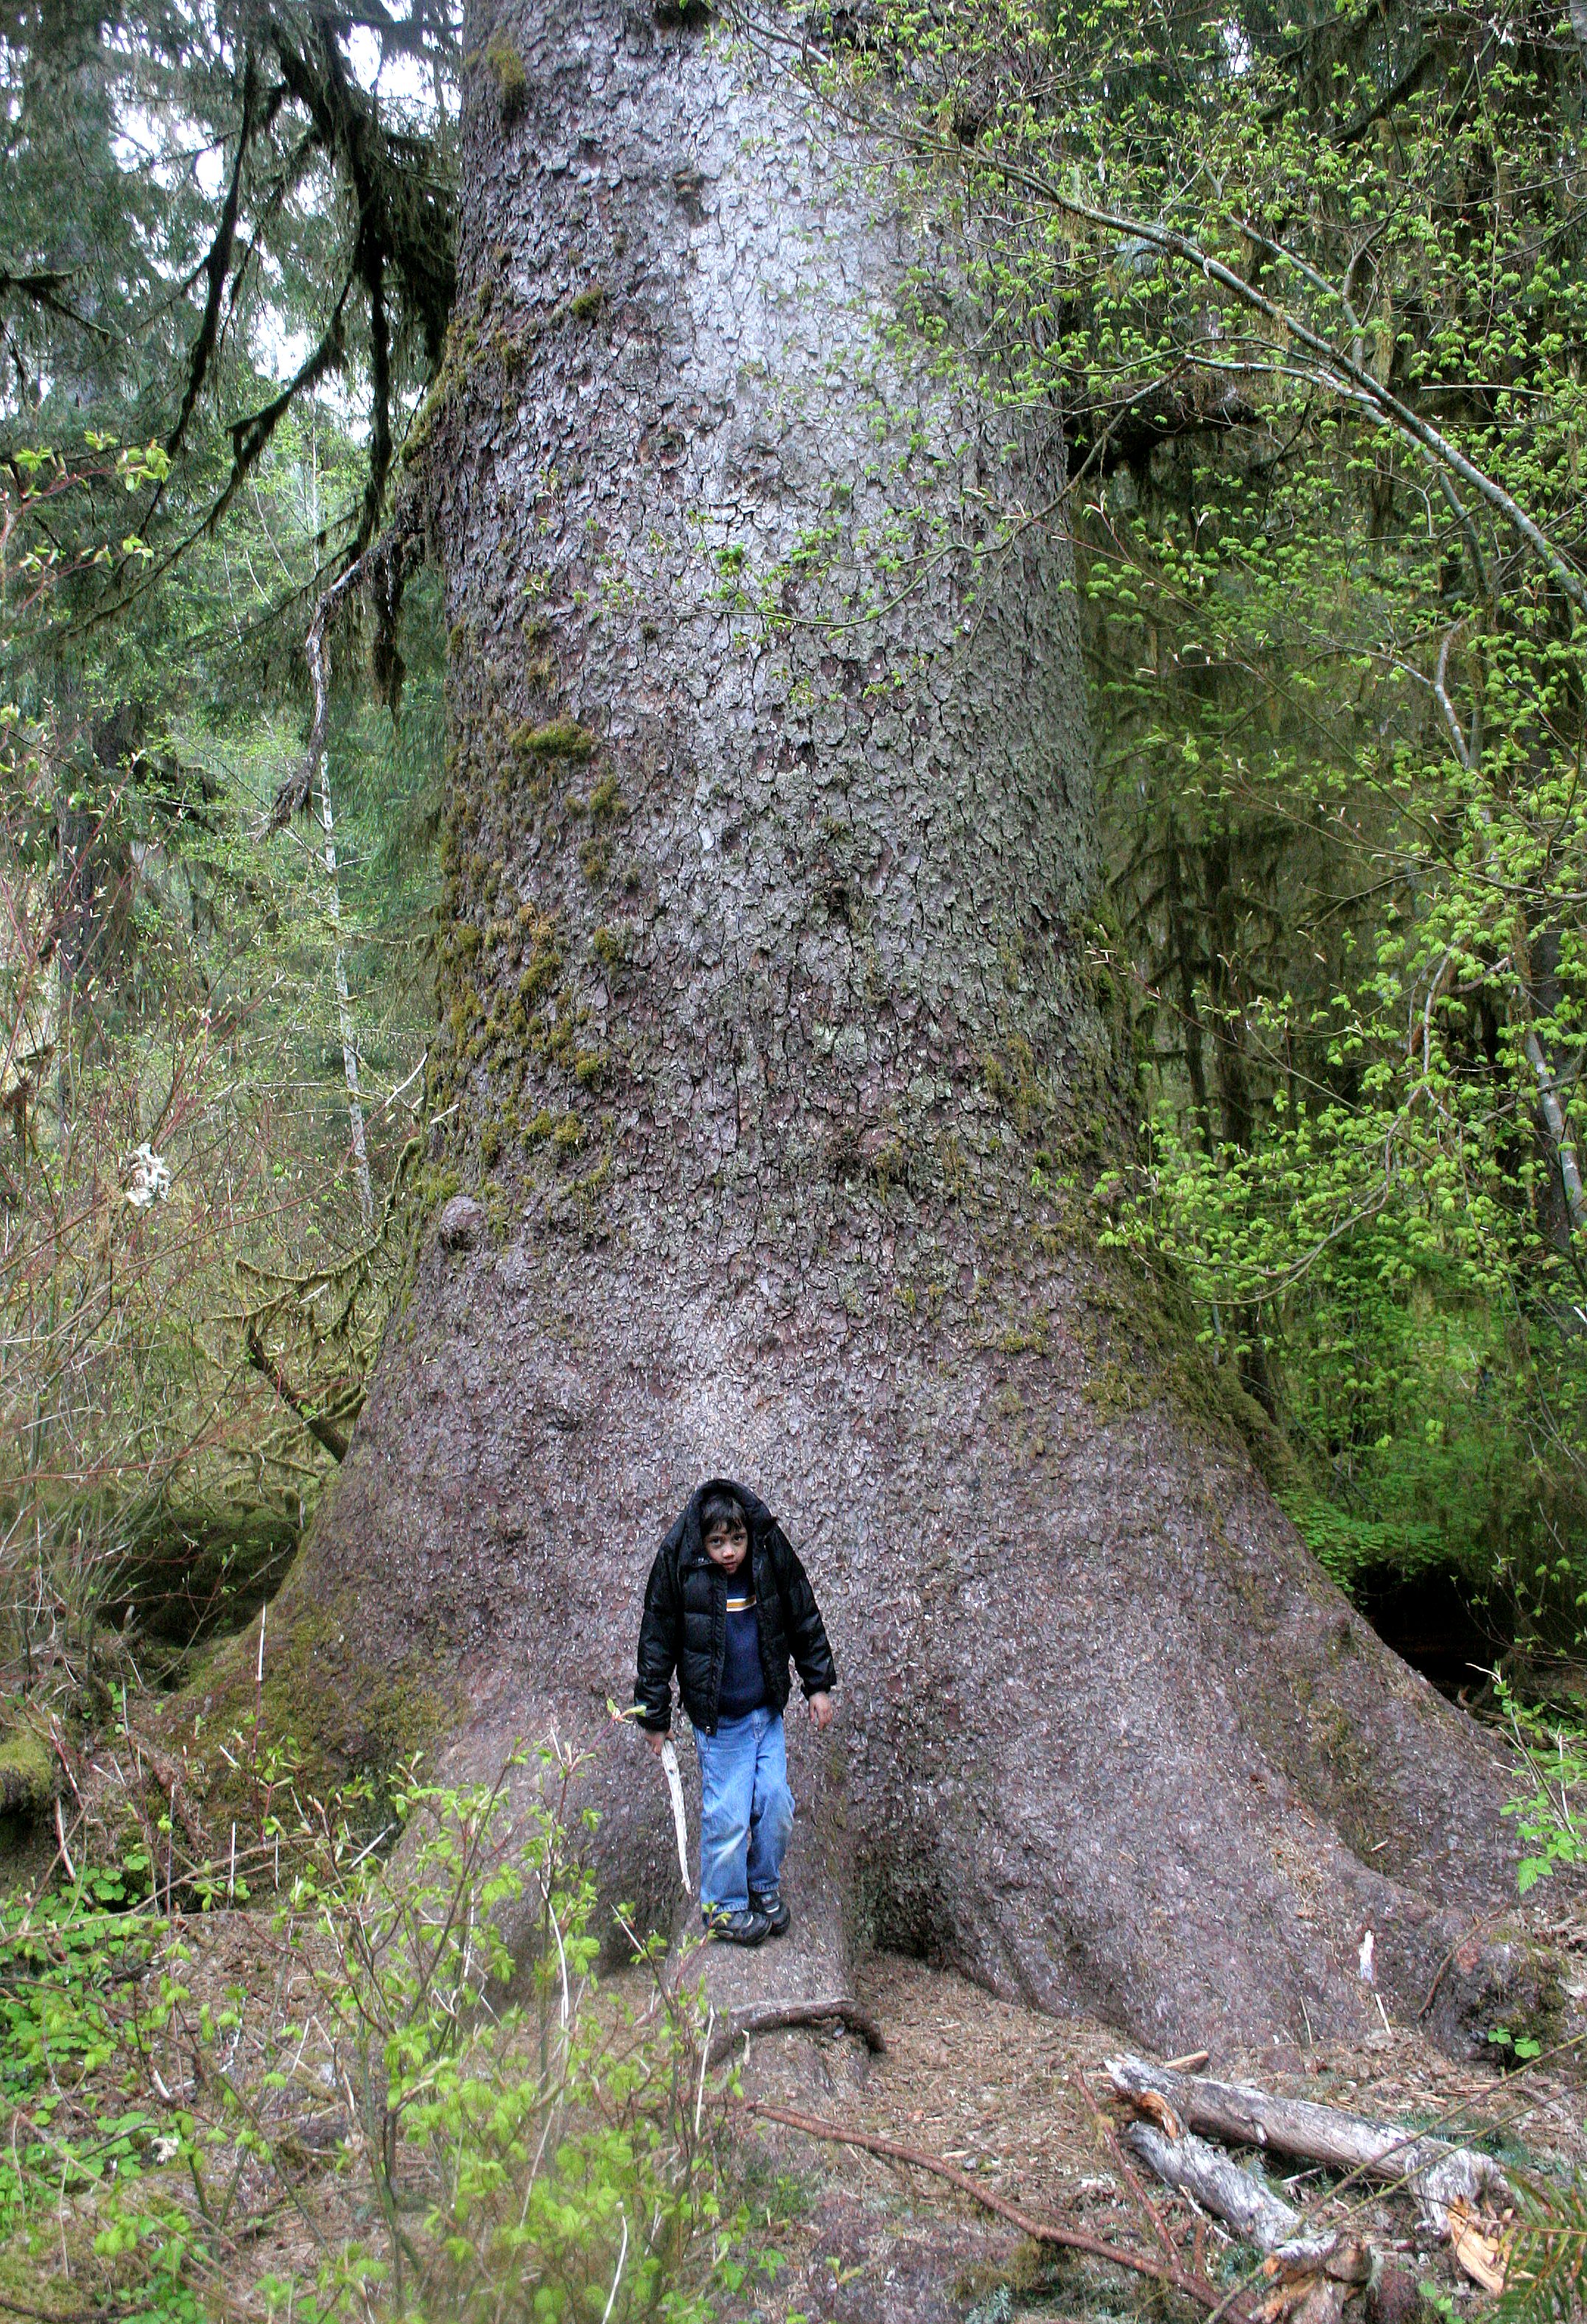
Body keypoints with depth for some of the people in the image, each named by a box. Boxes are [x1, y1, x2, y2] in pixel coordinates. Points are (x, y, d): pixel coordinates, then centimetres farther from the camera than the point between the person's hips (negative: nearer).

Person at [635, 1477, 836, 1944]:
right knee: (727, 1816, -1)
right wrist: (654, 1716, 1)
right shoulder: (678, 1569, -15)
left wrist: (819, 1683, 9)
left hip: (768, 1712, 3)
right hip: (718, 1720, -3)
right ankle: (724, 1907, 21)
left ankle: (765, 1886, 31)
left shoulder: (771, 1557, -9)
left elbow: (804, 1619, 6)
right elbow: (657, 1646, -4)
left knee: (776, 1804, 6)